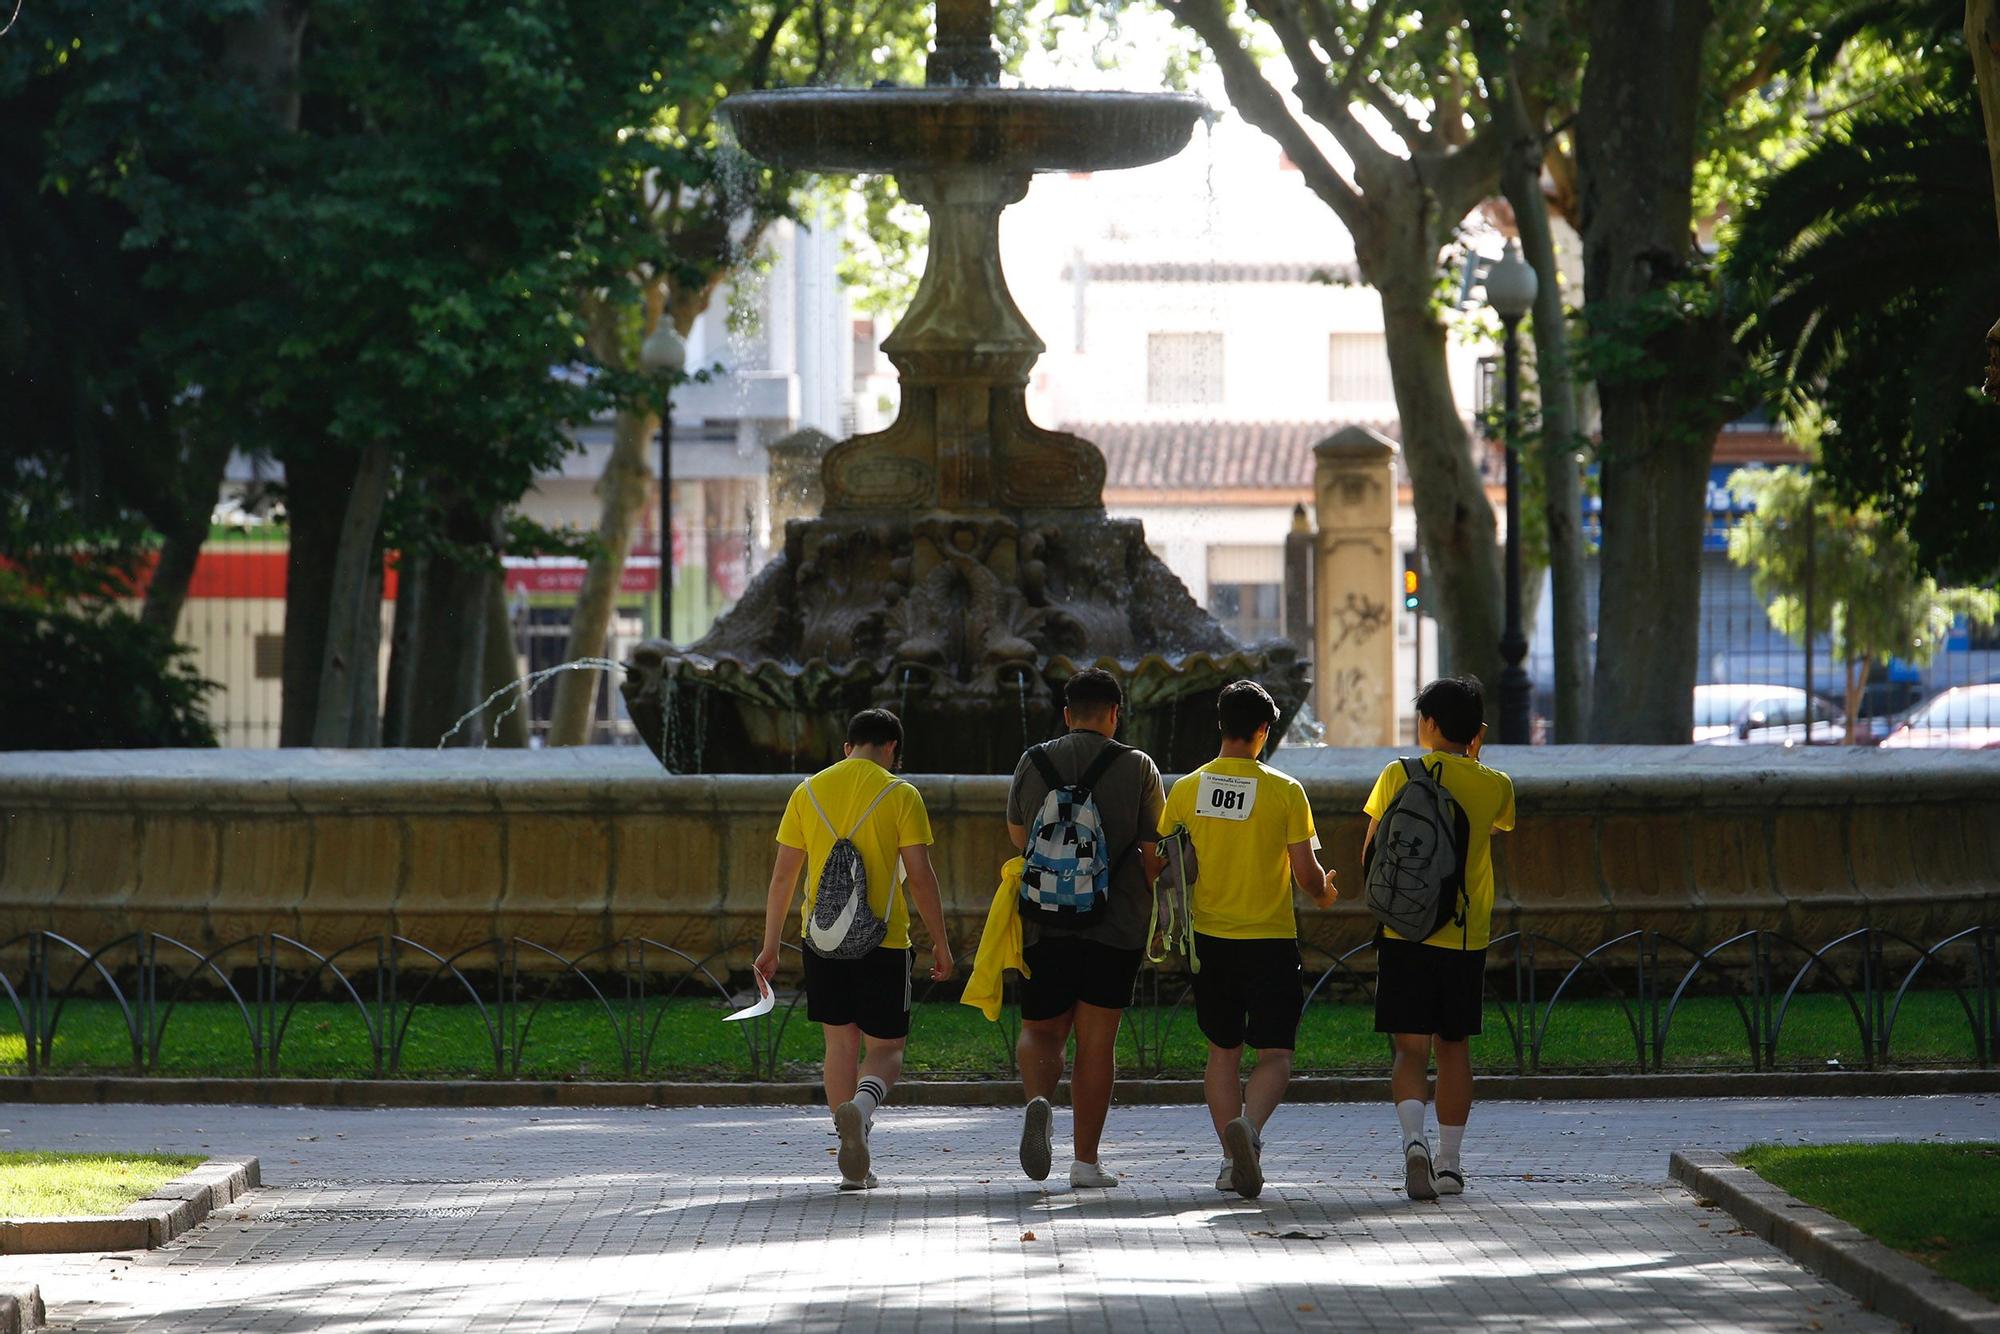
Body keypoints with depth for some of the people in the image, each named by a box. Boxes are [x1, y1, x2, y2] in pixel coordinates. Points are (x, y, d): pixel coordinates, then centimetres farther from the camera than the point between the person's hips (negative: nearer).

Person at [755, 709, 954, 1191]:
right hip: (883, 940, -3)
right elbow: (920, 876, -7)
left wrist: (770, 946, 12)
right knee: (886, 1048, 6)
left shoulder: (808, 792, 7)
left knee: (841, 1043, 12)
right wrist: (940, 944, 0)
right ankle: (860, 1106, -28)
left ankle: (854, 1166, 10)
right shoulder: (900, 795, -3)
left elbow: (783, 875, 7)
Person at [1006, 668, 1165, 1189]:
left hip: (1044, 925, 1)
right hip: (1117, 925, -1)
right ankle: (1086, 1160, 5)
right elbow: (1155, 851, -1)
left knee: (1041, 1029, 12)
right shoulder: (1137, 768, -3)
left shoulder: (1032, 764, 3)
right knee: (1096, 1041, 5)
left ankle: (1038, 1099, -19)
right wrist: (1157, 912, 14)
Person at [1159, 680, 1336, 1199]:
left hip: (1210, 936, 3)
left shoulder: (1187, 790, 0)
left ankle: (1232, 1160, 15)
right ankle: (1248, 1127, -29)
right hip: (1270, 938, -3)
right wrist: (1324, 892, 15)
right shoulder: (1284, 791, -9)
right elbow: (1305, 873, -8)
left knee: (1224, 1049, 17)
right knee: (1275, 1054, -1)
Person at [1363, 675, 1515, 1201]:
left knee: (1411, 1050, -1)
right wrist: (1472, 761, 26)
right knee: (1453, 1047, 14)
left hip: (1404, 934, -2)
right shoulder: (1495, 786, 1)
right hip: (1466, 936, 2)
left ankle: (1413, 1140, -25)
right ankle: (1448, 1163, 18)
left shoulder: (1398, 777, -4)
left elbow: (1371, 858, -1)